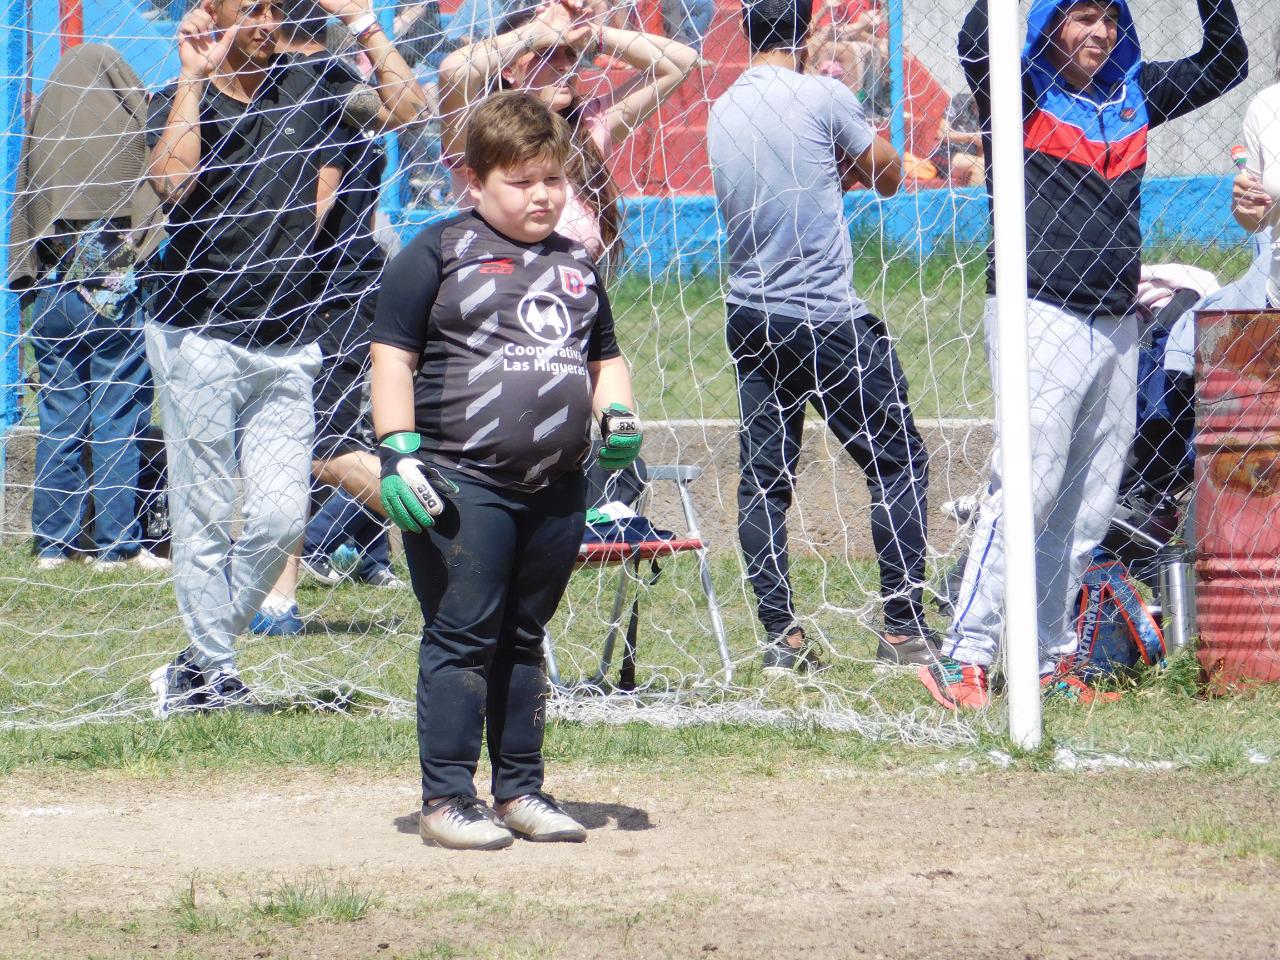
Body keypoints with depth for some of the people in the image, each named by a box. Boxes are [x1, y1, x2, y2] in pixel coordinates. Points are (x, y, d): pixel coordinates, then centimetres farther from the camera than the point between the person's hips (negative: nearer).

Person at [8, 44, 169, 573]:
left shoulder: (42, 127, 6)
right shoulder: (128, 130, -6)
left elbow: (25, 209, 12)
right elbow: (153, 204, -3)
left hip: (51, 292, 4)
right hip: (115, 295, -4)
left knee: (58, 417, 9)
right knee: (117, 418, 0)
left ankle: (52, 542, 10)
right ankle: (116, 544, 0)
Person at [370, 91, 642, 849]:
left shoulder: (576, 265, 17)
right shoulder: (439, 254, -1)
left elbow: (605, 357, 27)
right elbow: (394, 358, -3)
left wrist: (617, 414, 6)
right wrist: (398, 452, -12)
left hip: (558, 487, 6)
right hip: (461, 484, -6)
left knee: (524, 638, 13)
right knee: (462, 638, -5)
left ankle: (521, 791, 21)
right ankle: (448, 798, -1)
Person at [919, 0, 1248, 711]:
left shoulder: (1133, 93, 16)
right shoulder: (1024, 92, -2)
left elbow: (1225, 61, 23)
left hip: (1116, 326, 7)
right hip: (1041, 318, -7)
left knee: (1088, 511, 8)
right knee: (1027, 491, -14)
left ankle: (1050, 662, 15)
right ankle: (965, 660, -14)